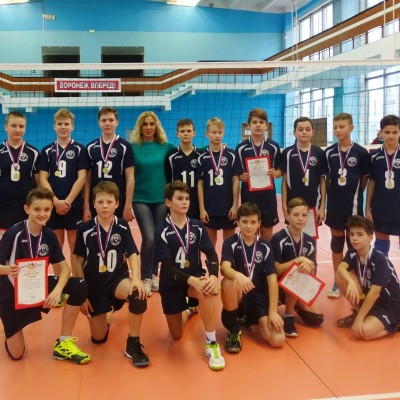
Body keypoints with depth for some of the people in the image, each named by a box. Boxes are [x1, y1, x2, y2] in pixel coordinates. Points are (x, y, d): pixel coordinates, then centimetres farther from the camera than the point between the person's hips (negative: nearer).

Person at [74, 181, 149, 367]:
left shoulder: (123, 226, -4)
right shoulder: (85, 230, -8)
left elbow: (132, 254, -7)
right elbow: (78, 264, -3)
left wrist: (136, 278, -27)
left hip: (117, 278, 0)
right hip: (94, 284, 0)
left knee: (138, 293, -36)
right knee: (99, 338, 2)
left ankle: (133, 344, -17)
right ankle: (102, 317, 40)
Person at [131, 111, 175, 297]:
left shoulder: (166, 147, 1)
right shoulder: (133, 147, -3)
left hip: (161, 199, 2)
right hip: (141, 199, -2)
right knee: (149, 238, -12)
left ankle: (154, 275, 27)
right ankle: (145, 278, 7)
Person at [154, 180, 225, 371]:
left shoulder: (197, 227, -4)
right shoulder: (162, 232, -14)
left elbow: (211, 254, -9)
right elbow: (168, 267, -20)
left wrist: (214, 276, -31)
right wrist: (191, 281, -35)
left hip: (195, 275, 1)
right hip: (171, 284, -1)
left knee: (206, 292, -37)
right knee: (176, 335, 7)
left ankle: (211, 343, -22)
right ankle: (187, 310, 43)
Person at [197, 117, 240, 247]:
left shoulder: (231, 155, -2)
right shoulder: (202, 158, 0)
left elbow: (236, 181, -1)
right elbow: (200, 184, 2)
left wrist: (235, 205, -6)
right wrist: (202, 208, -3)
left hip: (228, 206, -1)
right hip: (210, 207, 1)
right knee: (210, 240, 12)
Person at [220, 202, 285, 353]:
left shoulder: (265, 246, 0)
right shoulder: (230, 243, -6)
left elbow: (272, 279, -5)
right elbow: (225, 268, -25)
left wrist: (273, 311, -14)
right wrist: (238, 275, -49)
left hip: (260, 297, 2)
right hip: (238, 295, -2)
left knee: (277, 340, -17)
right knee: (229, 282, -38)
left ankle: (252, 320, 18)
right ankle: (233, 330, -13)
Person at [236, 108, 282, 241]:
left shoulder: (274, 147, 1)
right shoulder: (241, 147, 0)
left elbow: (280, 171, 6)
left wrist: (275, 173, -15)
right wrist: (242, 177, -17)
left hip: (268, 196, 0)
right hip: (249, 196, 0)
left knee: (267, 233, 10)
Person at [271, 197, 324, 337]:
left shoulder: (309, 241, -1)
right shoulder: (278, 239, -18)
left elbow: (312, 273, -5)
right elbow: (275, 270, -22)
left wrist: (308, 267, -29)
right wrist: (299, 260, -30)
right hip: (278, 285, -5)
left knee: (316, 318, -8)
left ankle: (296, 306, 24)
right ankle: (288, 317, -15)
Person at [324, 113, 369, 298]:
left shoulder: (361, 152, -7)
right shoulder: (329, 152, 1)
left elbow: (365, 178, 2)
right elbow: (327, 177, 8)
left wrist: (354, 193, 2)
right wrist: (327, 197, 4)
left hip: (353, 205, -2)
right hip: (334, 204, 3)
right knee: (336, 241, 10)